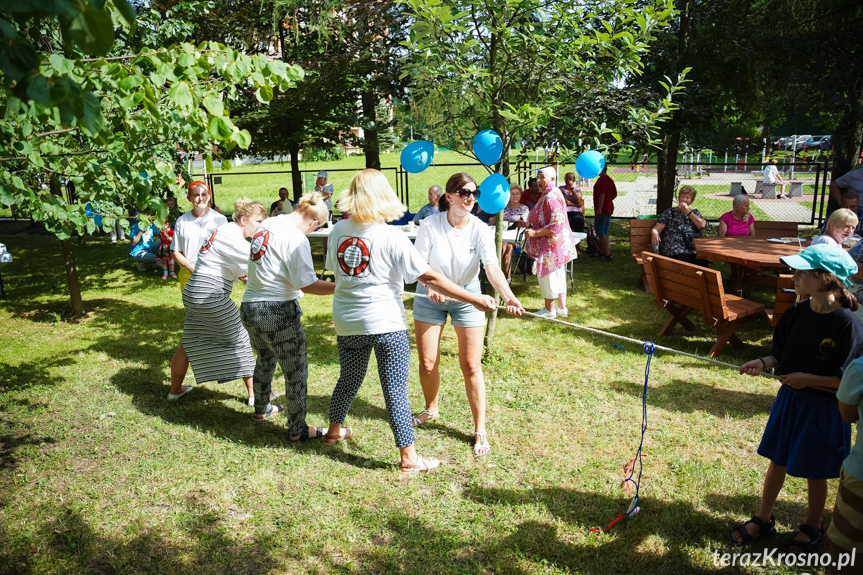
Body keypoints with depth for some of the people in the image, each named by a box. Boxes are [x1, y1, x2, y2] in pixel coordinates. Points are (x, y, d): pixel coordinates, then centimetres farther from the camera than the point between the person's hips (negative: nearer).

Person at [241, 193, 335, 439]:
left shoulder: (266, 224, 7)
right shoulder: (296, 239, -18)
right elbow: (307, 285, -20)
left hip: (249, 307, 9)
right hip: (278, 311, -9)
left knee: (265, 359, 31)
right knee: (296, 372, 6)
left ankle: (261, 407, 50)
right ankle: (297, 429, 17)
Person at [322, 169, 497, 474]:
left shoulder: (338, 230, 1)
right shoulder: (391, 236, -15)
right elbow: (429, 278, -17)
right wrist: (475, 299, -13)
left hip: (347, 322, 5)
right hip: (386, 324, -5)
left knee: (348, 380, 24)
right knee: (396, 391, 3)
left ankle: (334, 431, 45)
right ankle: (409, 458, 13)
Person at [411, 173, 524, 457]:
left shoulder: (480, 230, -14)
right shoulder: (430, 226, -14)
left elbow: (492, 268, -25)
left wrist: (509, 296, -42)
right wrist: (430, 287, -35)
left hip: (467, 296, -1)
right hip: (430, 297, 1)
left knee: (471, 366, -2)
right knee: (427, 363, 8)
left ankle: (480, 429, 12)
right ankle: (431, 409, 37)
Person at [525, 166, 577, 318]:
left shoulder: (551, 198, -22)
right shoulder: (554, 194, 13)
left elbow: (556, 225, -28)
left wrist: (534, 233, -23)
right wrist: (532, 229, 14)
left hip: (551, 245, -10)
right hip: (559, 243, 10)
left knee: (548, 275, 2)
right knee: (559, 276, 15)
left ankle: (549, 310, 14)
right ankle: (562, 308, 24)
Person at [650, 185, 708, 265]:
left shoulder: (695, 212, 26)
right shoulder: (669, 212, 20)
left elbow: (702, 225, 6)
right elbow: (657, 228, 9)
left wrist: (688, 211, 7)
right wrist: (654, 233, -15)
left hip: (695, 249, 2)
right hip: (675, 250, -2)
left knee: (702, 263, -28)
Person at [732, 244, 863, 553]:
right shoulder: (796, 313, -6)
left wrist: (808, 379, -23)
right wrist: (764, 363, -12)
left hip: (824, 408, -5)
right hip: (789, 399, 5)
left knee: (815, 472, 14)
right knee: (776, 462, 17)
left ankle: (812, 528, 39)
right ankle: (763, 519, 36)